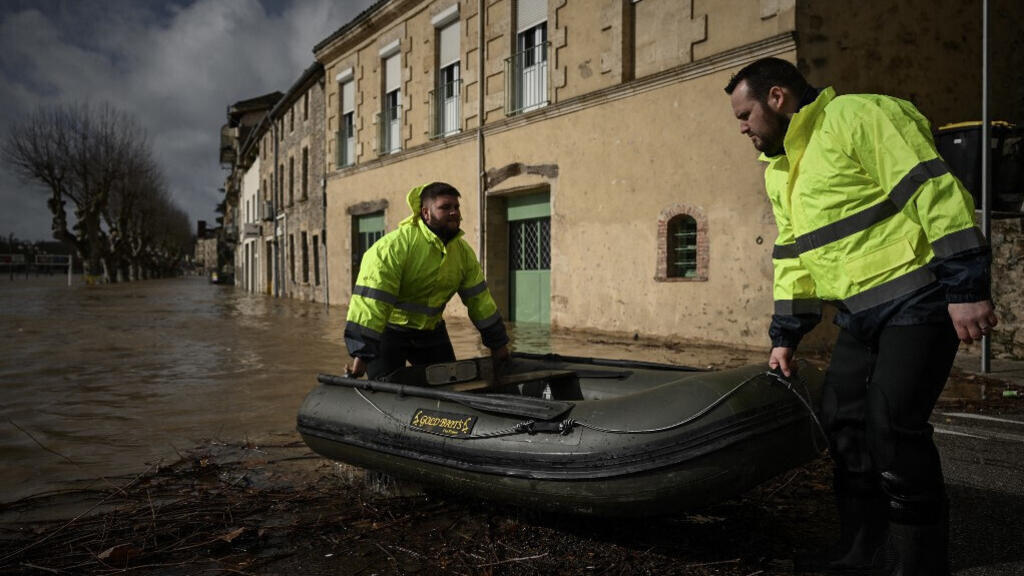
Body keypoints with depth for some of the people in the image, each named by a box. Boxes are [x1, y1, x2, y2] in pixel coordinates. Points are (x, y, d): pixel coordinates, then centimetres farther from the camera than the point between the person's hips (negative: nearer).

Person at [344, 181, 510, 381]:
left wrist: (497, 342, 7)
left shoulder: (464, 252, -2)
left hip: (431, 332, 6)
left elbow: (479, 299, 5)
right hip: (388, 329, -6)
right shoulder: (394, 246, -25)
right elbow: (371, 300, -30)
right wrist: (362, 354, -34)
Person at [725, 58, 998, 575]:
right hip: (860, 314, 9)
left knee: (893, 425, -12)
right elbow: (793, 257, 20)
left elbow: (935, 192, -19)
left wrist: (966, 289, -22)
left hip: (919, 298, -9)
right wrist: (784, 336, 17)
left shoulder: (858, 116, -12)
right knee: (843, 421, 8)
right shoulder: (779, 172, 16)